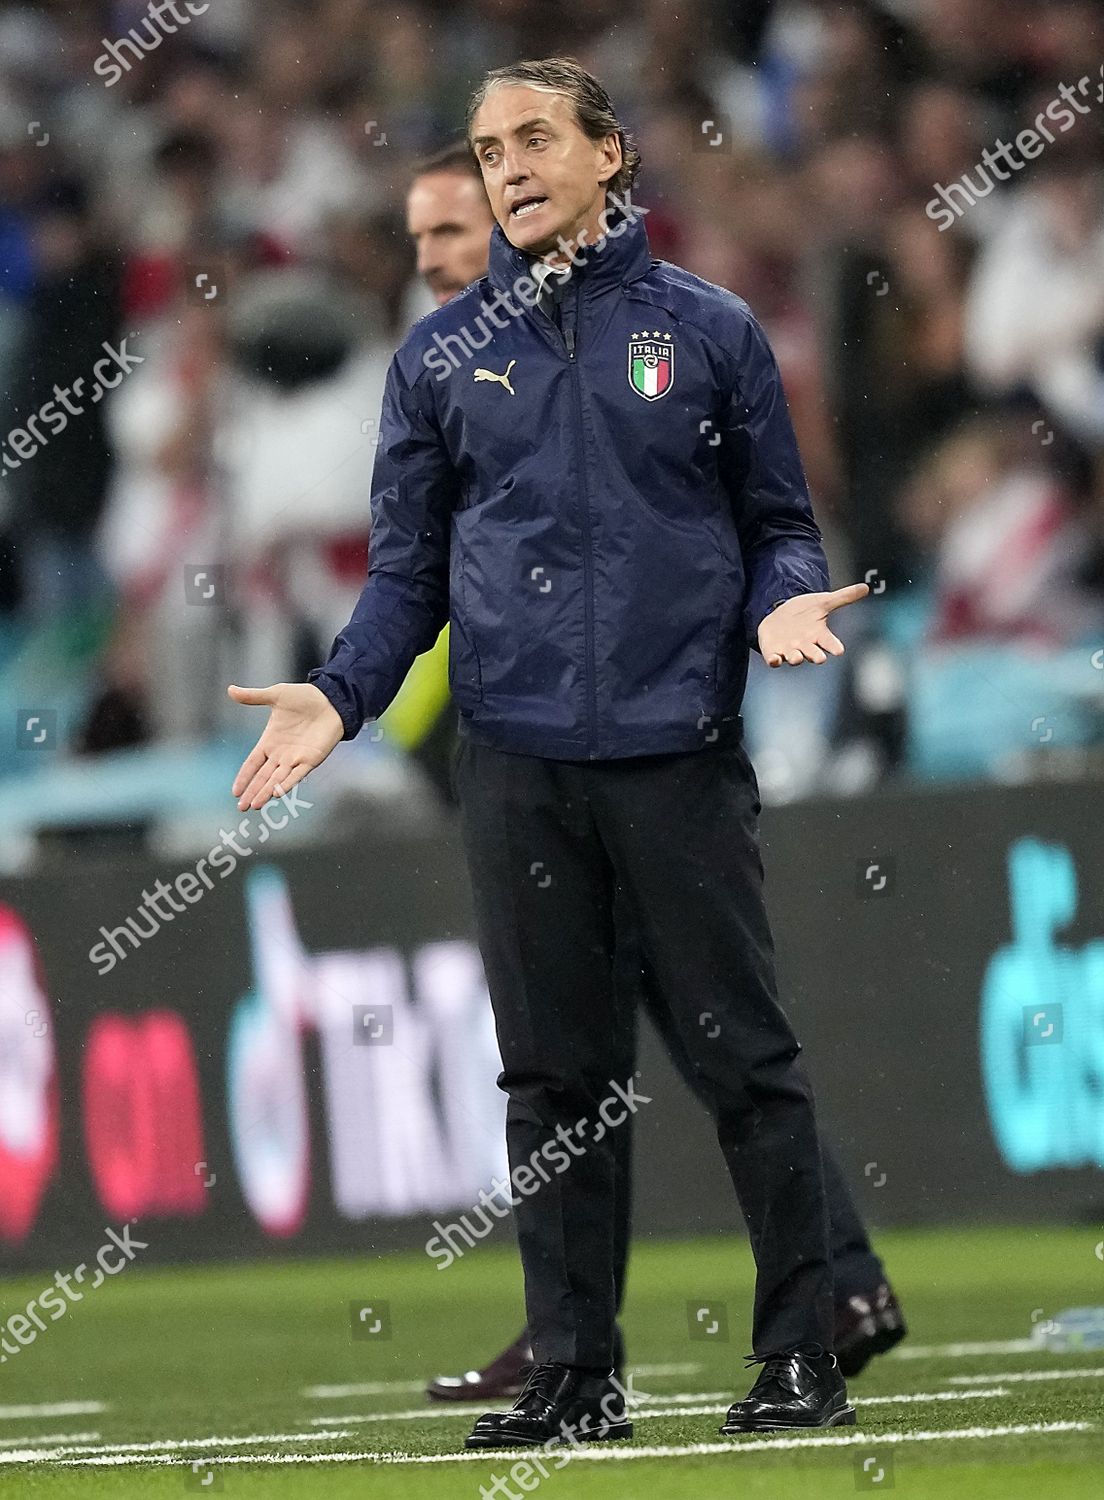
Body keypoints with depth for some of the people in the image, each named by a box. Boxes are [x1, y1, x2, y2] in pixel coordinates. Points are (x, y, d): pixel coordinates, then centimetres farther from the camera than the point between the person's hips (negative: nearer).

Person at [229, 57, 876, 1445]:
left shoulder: (706, 331, 6)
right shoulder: (441, 357, 11)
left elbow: (778, 522, 10)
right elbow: (408, 567, 13)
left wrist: (784, 600, -12)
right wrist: (340, 693, -3)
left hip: (679, 751, -2)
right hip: (515, 759, 2)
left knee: (743, 1057, -3)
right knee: (552, 1074, 5)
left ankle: (803, 1354, 2)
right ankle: (574, 1373, 9)